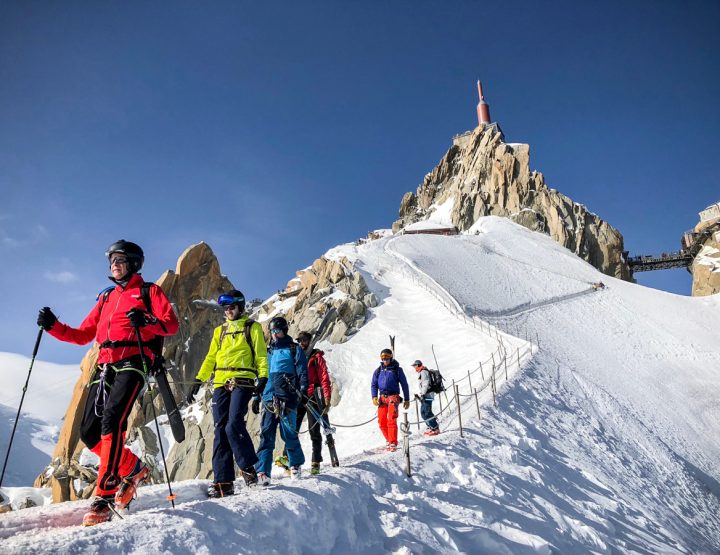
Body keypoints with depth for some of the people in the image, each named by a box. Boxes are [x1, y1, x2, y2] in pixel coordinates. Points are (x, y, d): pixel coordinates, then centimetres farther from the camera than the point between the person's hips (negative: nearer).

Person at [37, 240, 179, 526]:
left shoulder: (148, 291, 10)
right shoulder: (106, 297, 27)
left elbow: (171, 323, -4)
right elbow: (83, 335, 25)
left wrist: (146, 322, -23)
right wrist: (53, 326, 10)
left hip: (132, 362, -7)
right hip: (105, 365, 7)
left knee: (112, 420, -23)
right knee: (89, 431, 0)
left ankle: (105, 496, -21)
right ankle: (133, 468, 20)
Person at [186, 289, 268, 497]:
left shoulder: (252, 327, 10)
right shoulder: (219, 331, 22)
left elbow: (261, 354, 2)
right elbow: (210, 359, 22)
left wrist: (262, 376, -12)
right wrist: (198, 381, 13)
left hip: (242, 382, -5)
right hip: (221, 384, 5)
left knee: (234, 425, -19)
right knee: (220, 430, 0)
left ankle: (248, 467, -1)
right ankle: (223, 481, 2)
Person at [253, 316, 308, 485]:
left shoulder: (294, 349, 8)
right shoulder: (268, 352, 22)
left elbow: (302, 371, 1)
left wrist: (303, 388, -13)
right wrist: (256, 397, 20)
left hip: (287, 398, -4)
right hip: (269, 398, 4)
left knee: (288, 433, -2)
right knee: (266, 435, -6)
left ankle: (295, 464, 20)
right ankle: (262, 472, -9)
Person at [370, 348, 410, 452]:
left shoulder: (397, 369, 3)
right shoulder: (378, 370, 12)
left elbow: (404, 384, 7)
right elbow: (374, 384, 14)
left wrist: (407, 399, 6)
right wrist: (374, 397, -3)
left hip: (393, 397, -4)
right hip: (382, 398, 4)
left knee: (391, 420, -16)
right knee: (381, 422, 1)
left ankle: (393, 443, -13)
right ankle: (389, 440, 20)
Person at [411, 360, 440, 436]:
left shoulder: (423, 372, -12)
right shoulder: (421, 372, 19)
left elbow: (426, 384, -20)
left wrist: (422, 394, -22)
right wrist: (420, 395, 23)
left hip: (427, 395, -11)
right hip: (425, 395, 11)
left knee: (426, 413, -11)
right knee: (423, 412, 14)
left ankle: (435, 429, -8)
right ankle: (431, 427, 20)